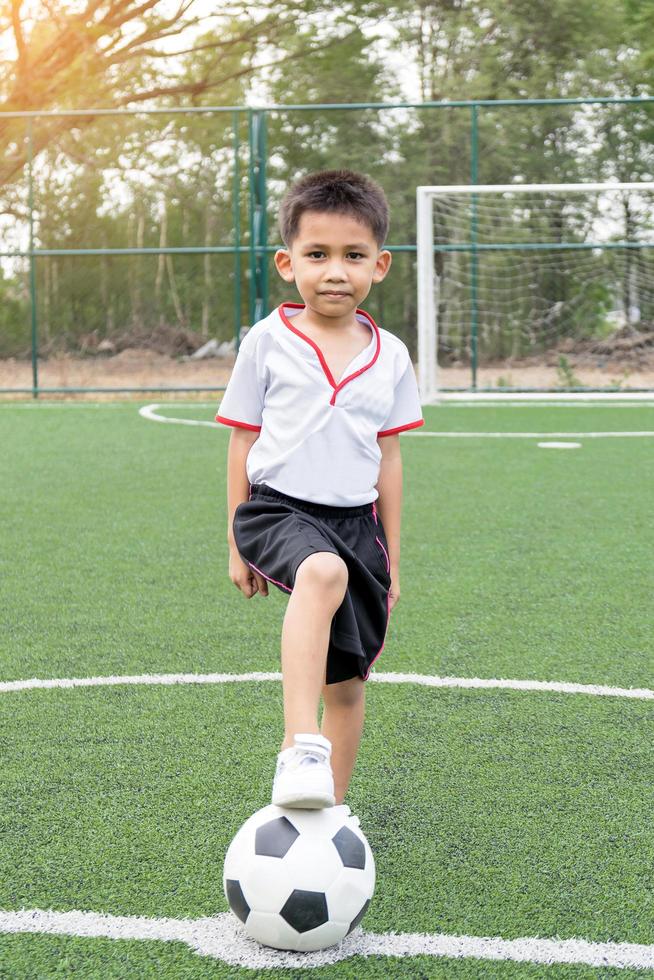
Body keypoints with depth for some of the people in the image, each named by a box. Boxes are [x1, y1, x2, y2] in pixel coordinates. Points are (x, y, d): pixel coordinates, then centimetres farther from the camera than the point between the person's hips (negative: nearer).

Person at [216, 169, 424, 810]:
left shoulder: (389, 356, 7)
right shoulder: (267, 341, -1)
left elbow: (388, 458, 12)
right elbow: (242, 443, 4)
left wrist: (391, 558, 13)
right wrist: (238, 545, 4)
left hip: (355, 520, 4)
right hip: (278, 508, -4)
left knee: (348, 680, 9)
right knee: (323, 573, -38)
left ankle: (331, 808, 28)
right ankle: (299, 749, -44)